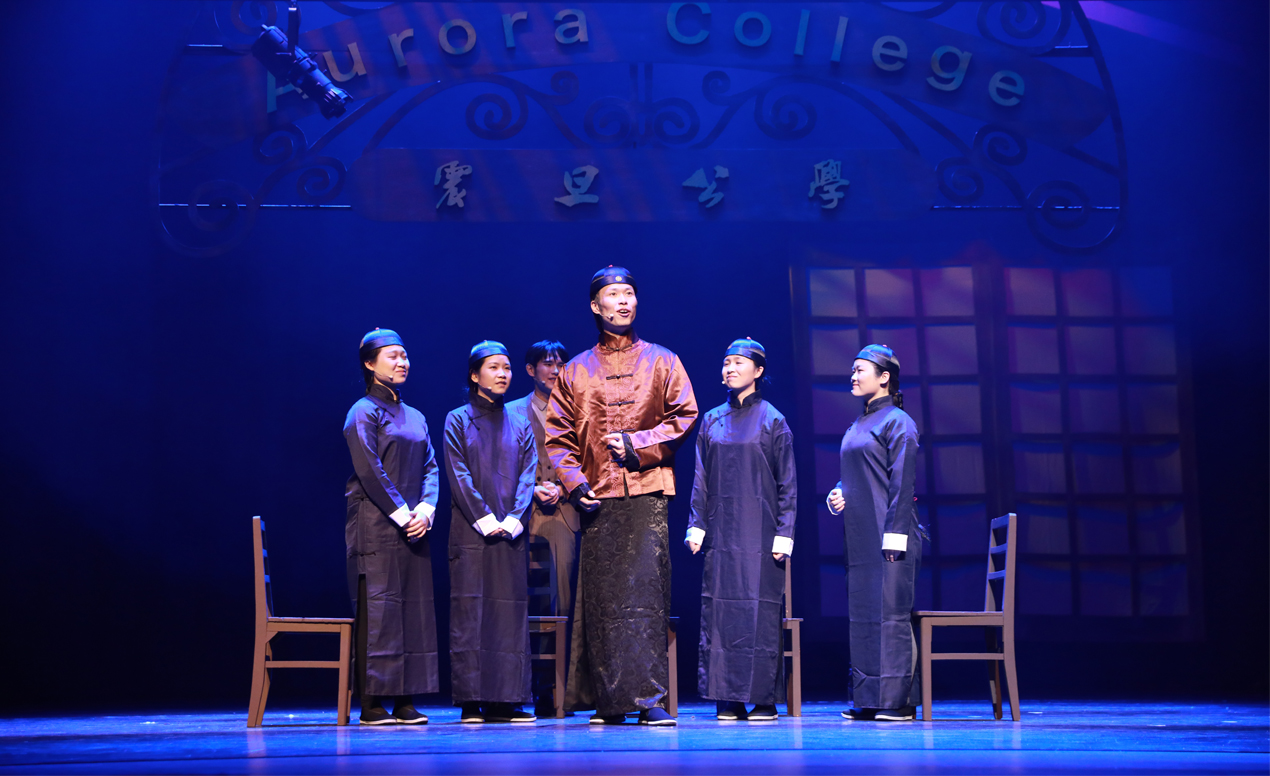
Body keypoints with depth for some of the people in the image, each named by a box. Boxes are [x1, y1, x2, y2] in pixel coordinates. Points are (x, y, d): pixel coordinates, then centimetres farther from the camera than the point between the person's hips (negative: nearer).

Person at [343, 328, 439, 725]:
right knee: (378, 608, -7)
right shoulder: (363, 412, -3)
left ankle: (405, 700, 7)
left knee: (415, 607, 3)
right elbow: (369, 470, -11)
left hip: (413, 526, 7)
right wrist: (402, 513, -14)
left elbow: (430, 467, 12)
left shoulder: (415, 417, 18)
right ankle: (371, 702, -4)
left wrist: (426, 508, -5)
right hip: (376, 526, -7)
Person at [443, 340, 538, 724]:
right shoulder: (458, 420, 5)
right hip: (470, 532, -3)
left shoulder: (520, 425, 15)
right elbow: (459, 476, -4)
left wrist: (513, 520, -9)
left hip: (510, 534, 3)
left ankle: (504, 700, 4)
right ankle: (471, 701, -3)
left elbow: (528, 476, 6)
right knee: (469, 611, -5)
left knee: (509, 613, 1)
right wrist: (485, 520, -13)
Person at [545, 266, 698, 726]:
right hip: (598, 498, 1)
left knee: (647, 593, -9)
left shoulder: (661, 361, 13)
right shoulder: (576, 371, 15)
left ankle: (648, 697, -7)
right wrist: (575, 482, -5)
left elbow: (683, 417, 6)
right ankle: (608, 700, 5)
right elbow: (559, 436, 10)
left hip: (647, 493, -1)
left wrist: (637, 443, -7)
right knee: (601, 597, -1)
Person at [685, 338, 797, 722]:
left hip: (758, 531, -4)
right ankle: (728, 698, 6)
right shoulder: (712, 421, 12)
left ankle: (764, 699, 1)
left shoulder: (772, 420, 1)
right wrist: (697, 525, 2)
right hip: (721, 531, 4)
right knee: (720, 609, 1)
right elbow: (701, 478, 11)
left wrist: (784, 533, -7)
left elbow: (788, 483, -1)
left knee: (761, 610, -4)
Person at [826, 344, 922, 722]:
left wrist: (895, 536, -17)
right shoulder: (857, 425, 18)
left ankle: (898, 699, -3)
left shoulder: (897, 422, -7)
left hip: (889, 534, -8)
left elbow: (902, 483, -12)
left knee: (891, 613, -7)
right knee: (862, 614, 8)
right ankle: (869, 698, 14)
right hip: (860, 535, 8)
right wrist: (836, 494, 4)